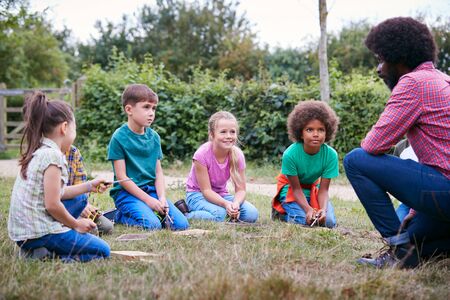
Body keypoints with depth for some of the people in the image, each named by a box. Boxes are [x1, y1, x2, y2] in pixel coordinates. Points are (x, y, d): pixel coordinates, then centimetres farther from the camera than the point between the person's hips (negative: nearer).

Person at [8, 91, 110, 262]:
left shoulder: (37, 153, 13)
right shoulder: (53, 155, -16)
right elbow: (52, 205, -18)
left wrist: (89, 186, 29)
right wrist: (76, 224, -4)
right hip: (41, 233, -9)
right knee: (103, 251, -1)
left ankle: (35, 251, 5)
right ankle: (48, 255, -15)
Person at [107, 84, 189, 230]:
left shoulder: (154, 137, 8)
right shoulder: (119, 137, -10)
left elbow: (158, 171, 9)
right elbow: (122, 177, -12)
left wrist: (162, 198, -9)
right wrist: (148, 200, -16)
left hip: (151, 190, 6)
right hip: (127, 192, -5)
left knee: (181, 224, -11)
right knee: (152, 225, -28)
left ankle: (147, 212, 10)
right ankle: (120, 216, 0)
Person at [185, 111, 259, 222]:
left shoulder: (237, 155, -13)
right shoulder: (202, 154, -25)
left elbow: (240, 190, -12)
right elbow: (206, 190, -23)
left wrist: (236, 203, -35)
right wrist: (225, 204, -40)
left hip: (220, 194, 4)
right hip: (198, 194, -4)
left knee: (252, 214, -19)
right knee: (218, 214, -36)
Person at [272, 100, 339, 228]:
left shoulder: (331, 155, -25)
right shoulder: (290, 154, -31)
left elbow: (323, 189, -19)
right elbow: (296, 188, -22)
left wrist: (323, 209, -39)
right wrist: (308, 209, -39)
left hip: (313, 188, 3)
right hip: (290, 188, -3)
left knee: (329, 221, -19)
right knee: (304, 220, -26)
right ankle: (280, 209, 5)